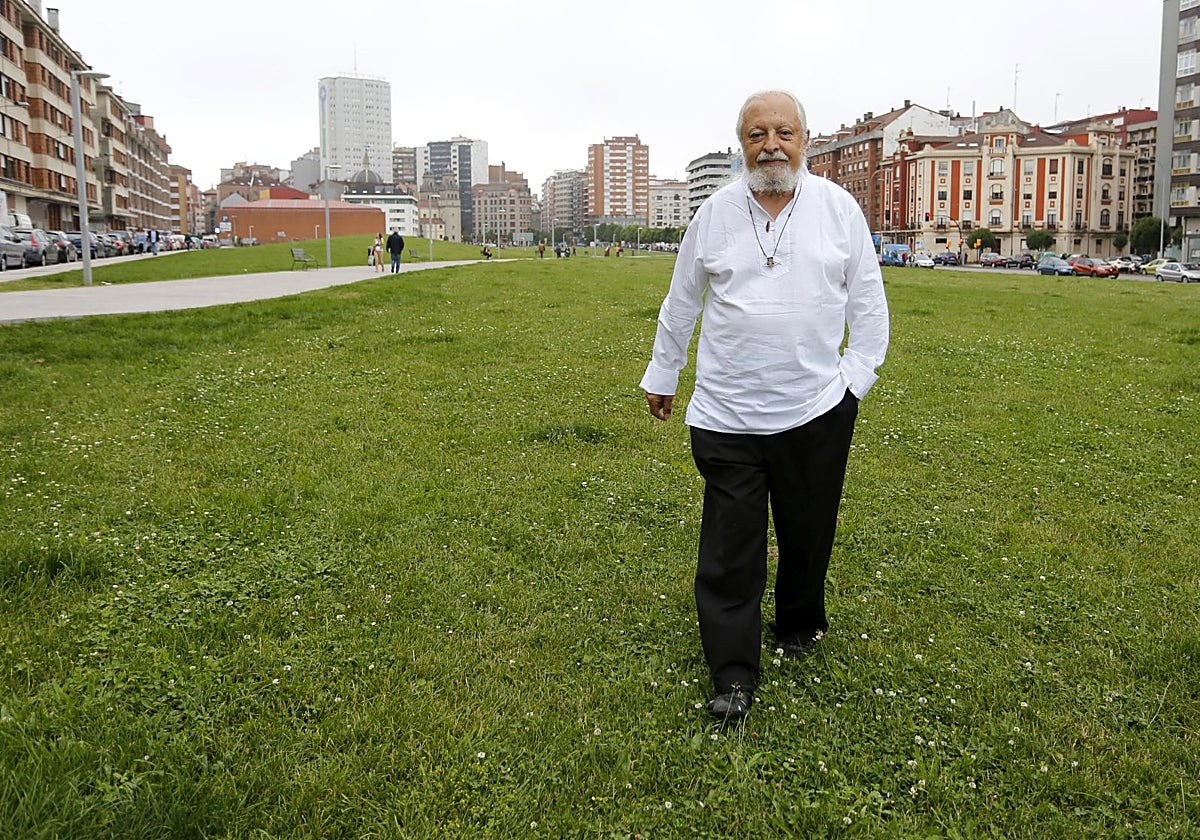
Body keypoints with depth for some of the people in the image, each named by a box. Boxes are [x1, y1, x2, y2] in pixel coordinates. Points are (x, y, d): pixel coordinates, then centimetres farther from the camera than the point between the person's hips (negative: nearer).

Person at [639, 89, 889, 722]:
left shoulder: (838, 207, 3)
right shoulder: (714, 213, 4)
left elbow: (867, 299, 8)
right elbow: (680, 305, 13)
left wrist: (859, 372, 2)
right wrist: (662, 376, 18)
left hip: (816, 409, 1)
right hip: (727, 414, 0)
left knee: (808, 535, 16)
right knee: (729, 548, 1)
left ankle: (800, 625, 42)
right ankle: (733, 676, 13)